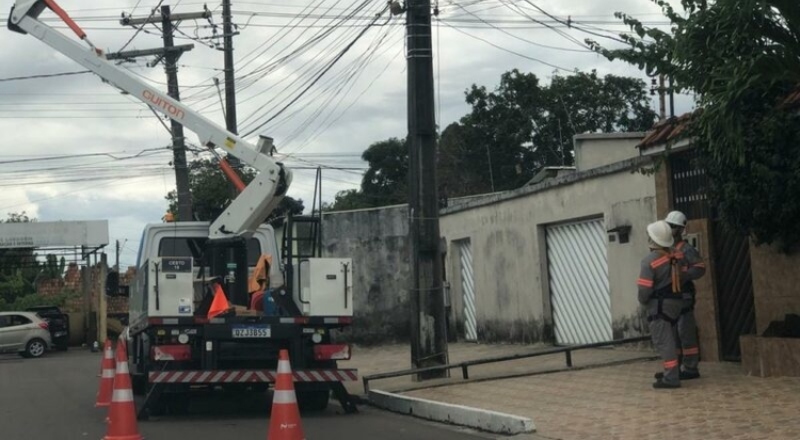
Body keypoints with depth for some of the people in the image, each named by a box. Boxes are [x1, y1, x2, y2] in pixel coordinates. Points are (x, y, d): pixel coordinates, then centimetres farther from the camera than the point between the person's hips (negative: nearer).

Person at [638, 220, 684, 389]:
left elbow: (644, 288, -18)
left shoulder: (650, 260, -17)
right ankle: (673, 373, 26)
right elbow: (679, 279, 10)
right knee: (669, 340, 19)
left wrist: (642, 301, 0)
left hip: (659, 305, -8)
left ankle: (671, 377, -7)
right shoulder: (674, 257, 6)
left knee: (663, 341, -5)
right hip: (675, 302, 8)